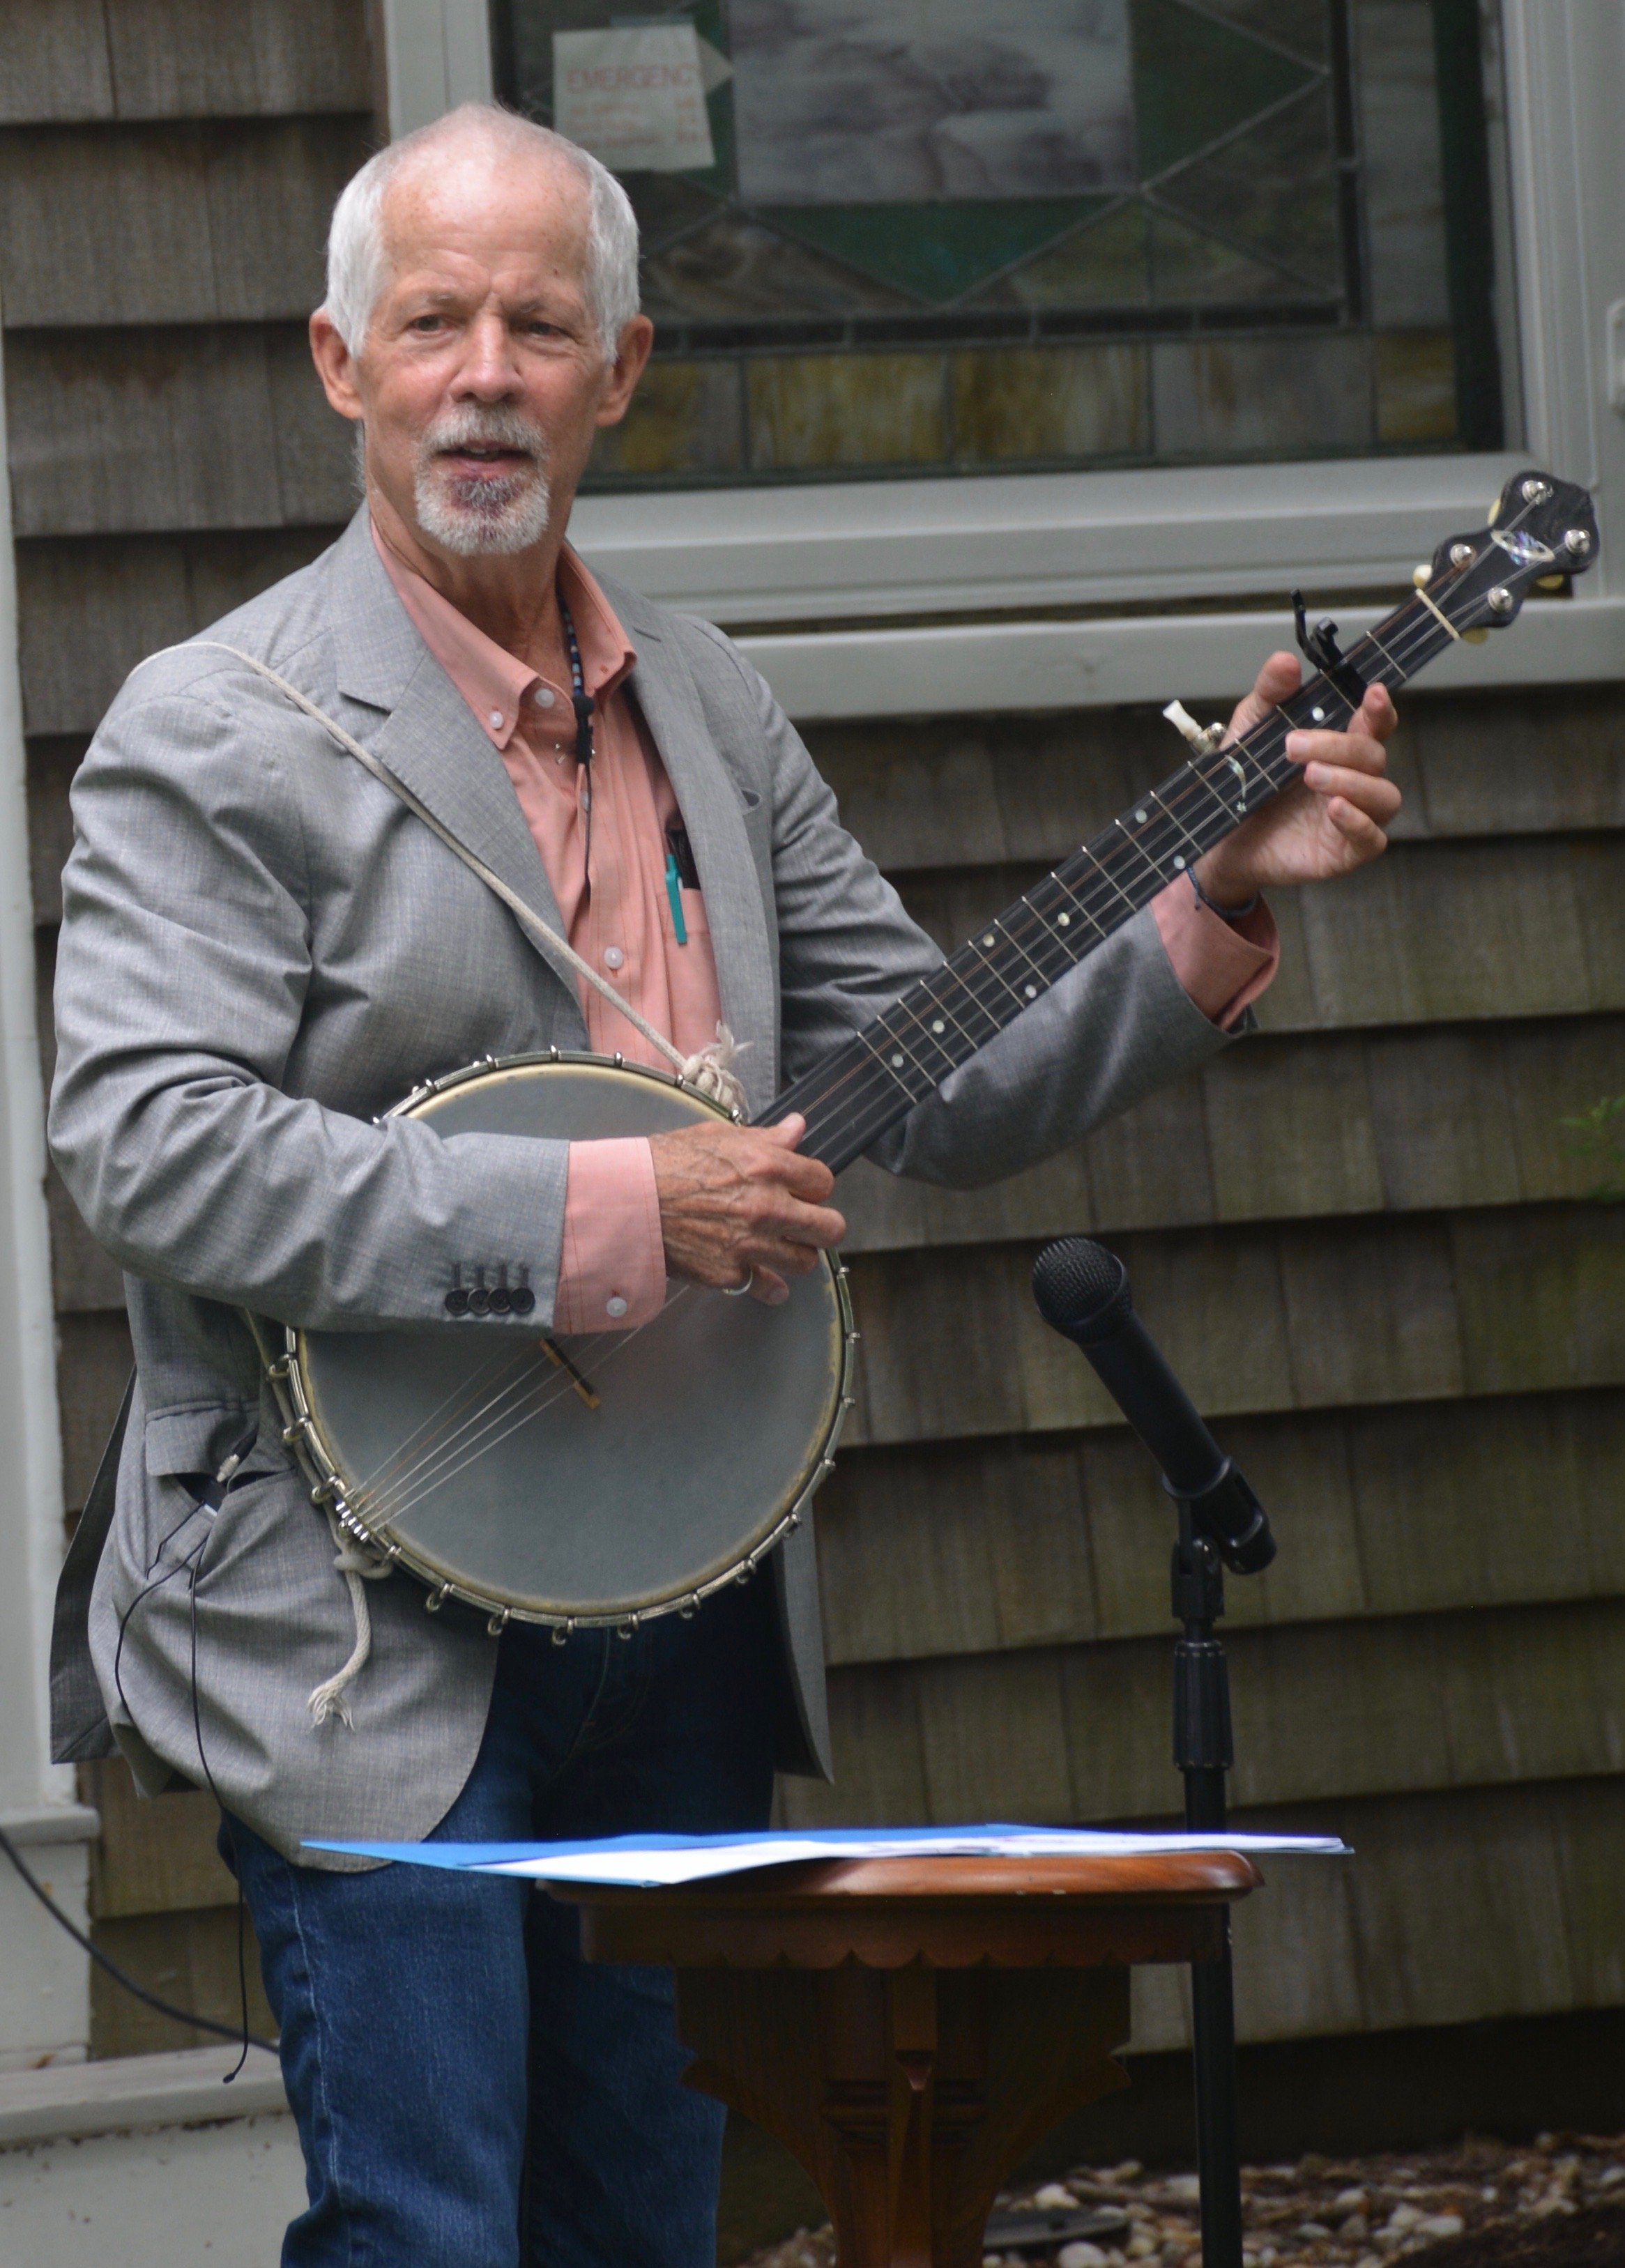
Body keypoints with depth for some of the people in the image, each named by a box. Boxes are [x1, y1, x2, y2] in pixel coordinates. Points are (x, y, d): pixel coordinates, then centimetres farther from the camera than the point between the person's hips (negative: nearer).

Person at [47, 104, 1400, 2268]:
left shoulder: (711, 711, 12)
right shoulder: (223, 733, -8)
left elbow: (936, 1096, 14)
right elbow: (150, 1151, -20)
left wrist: (1219, 895, 1)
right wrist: (611, 1213, -22)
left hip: (690, 1626, 6)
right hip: (373, 1638, -6)